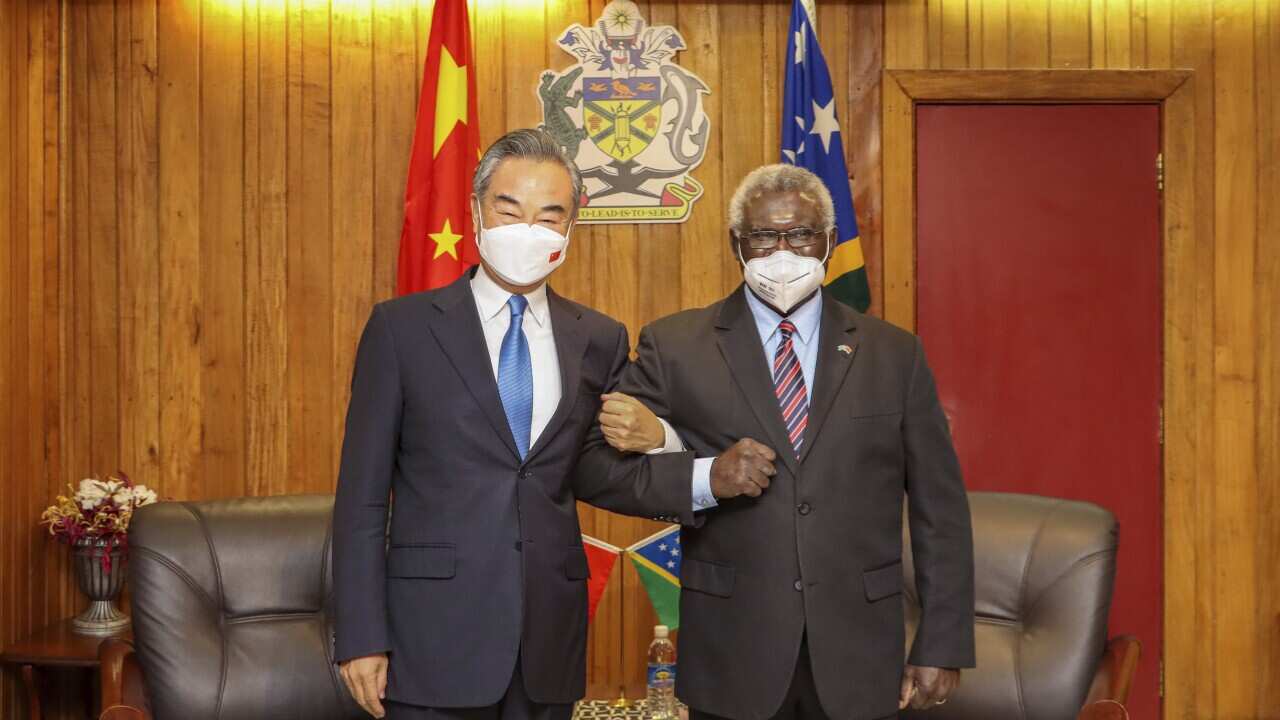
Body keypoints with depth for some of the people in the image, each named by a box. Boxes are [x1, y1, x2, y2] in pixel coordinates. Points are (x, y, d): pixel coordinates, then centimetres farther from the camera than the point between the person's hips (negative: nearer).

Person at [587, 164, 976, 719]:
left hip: (857, 659, 1)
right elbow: (597, 462, -3)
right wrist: (704, 478, -18)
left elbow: (939, 512, 4)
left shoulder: (894, 354, 4)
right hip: (732, 657, -1)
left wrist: (942, 647, 0)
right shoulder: (674, 347, 0)